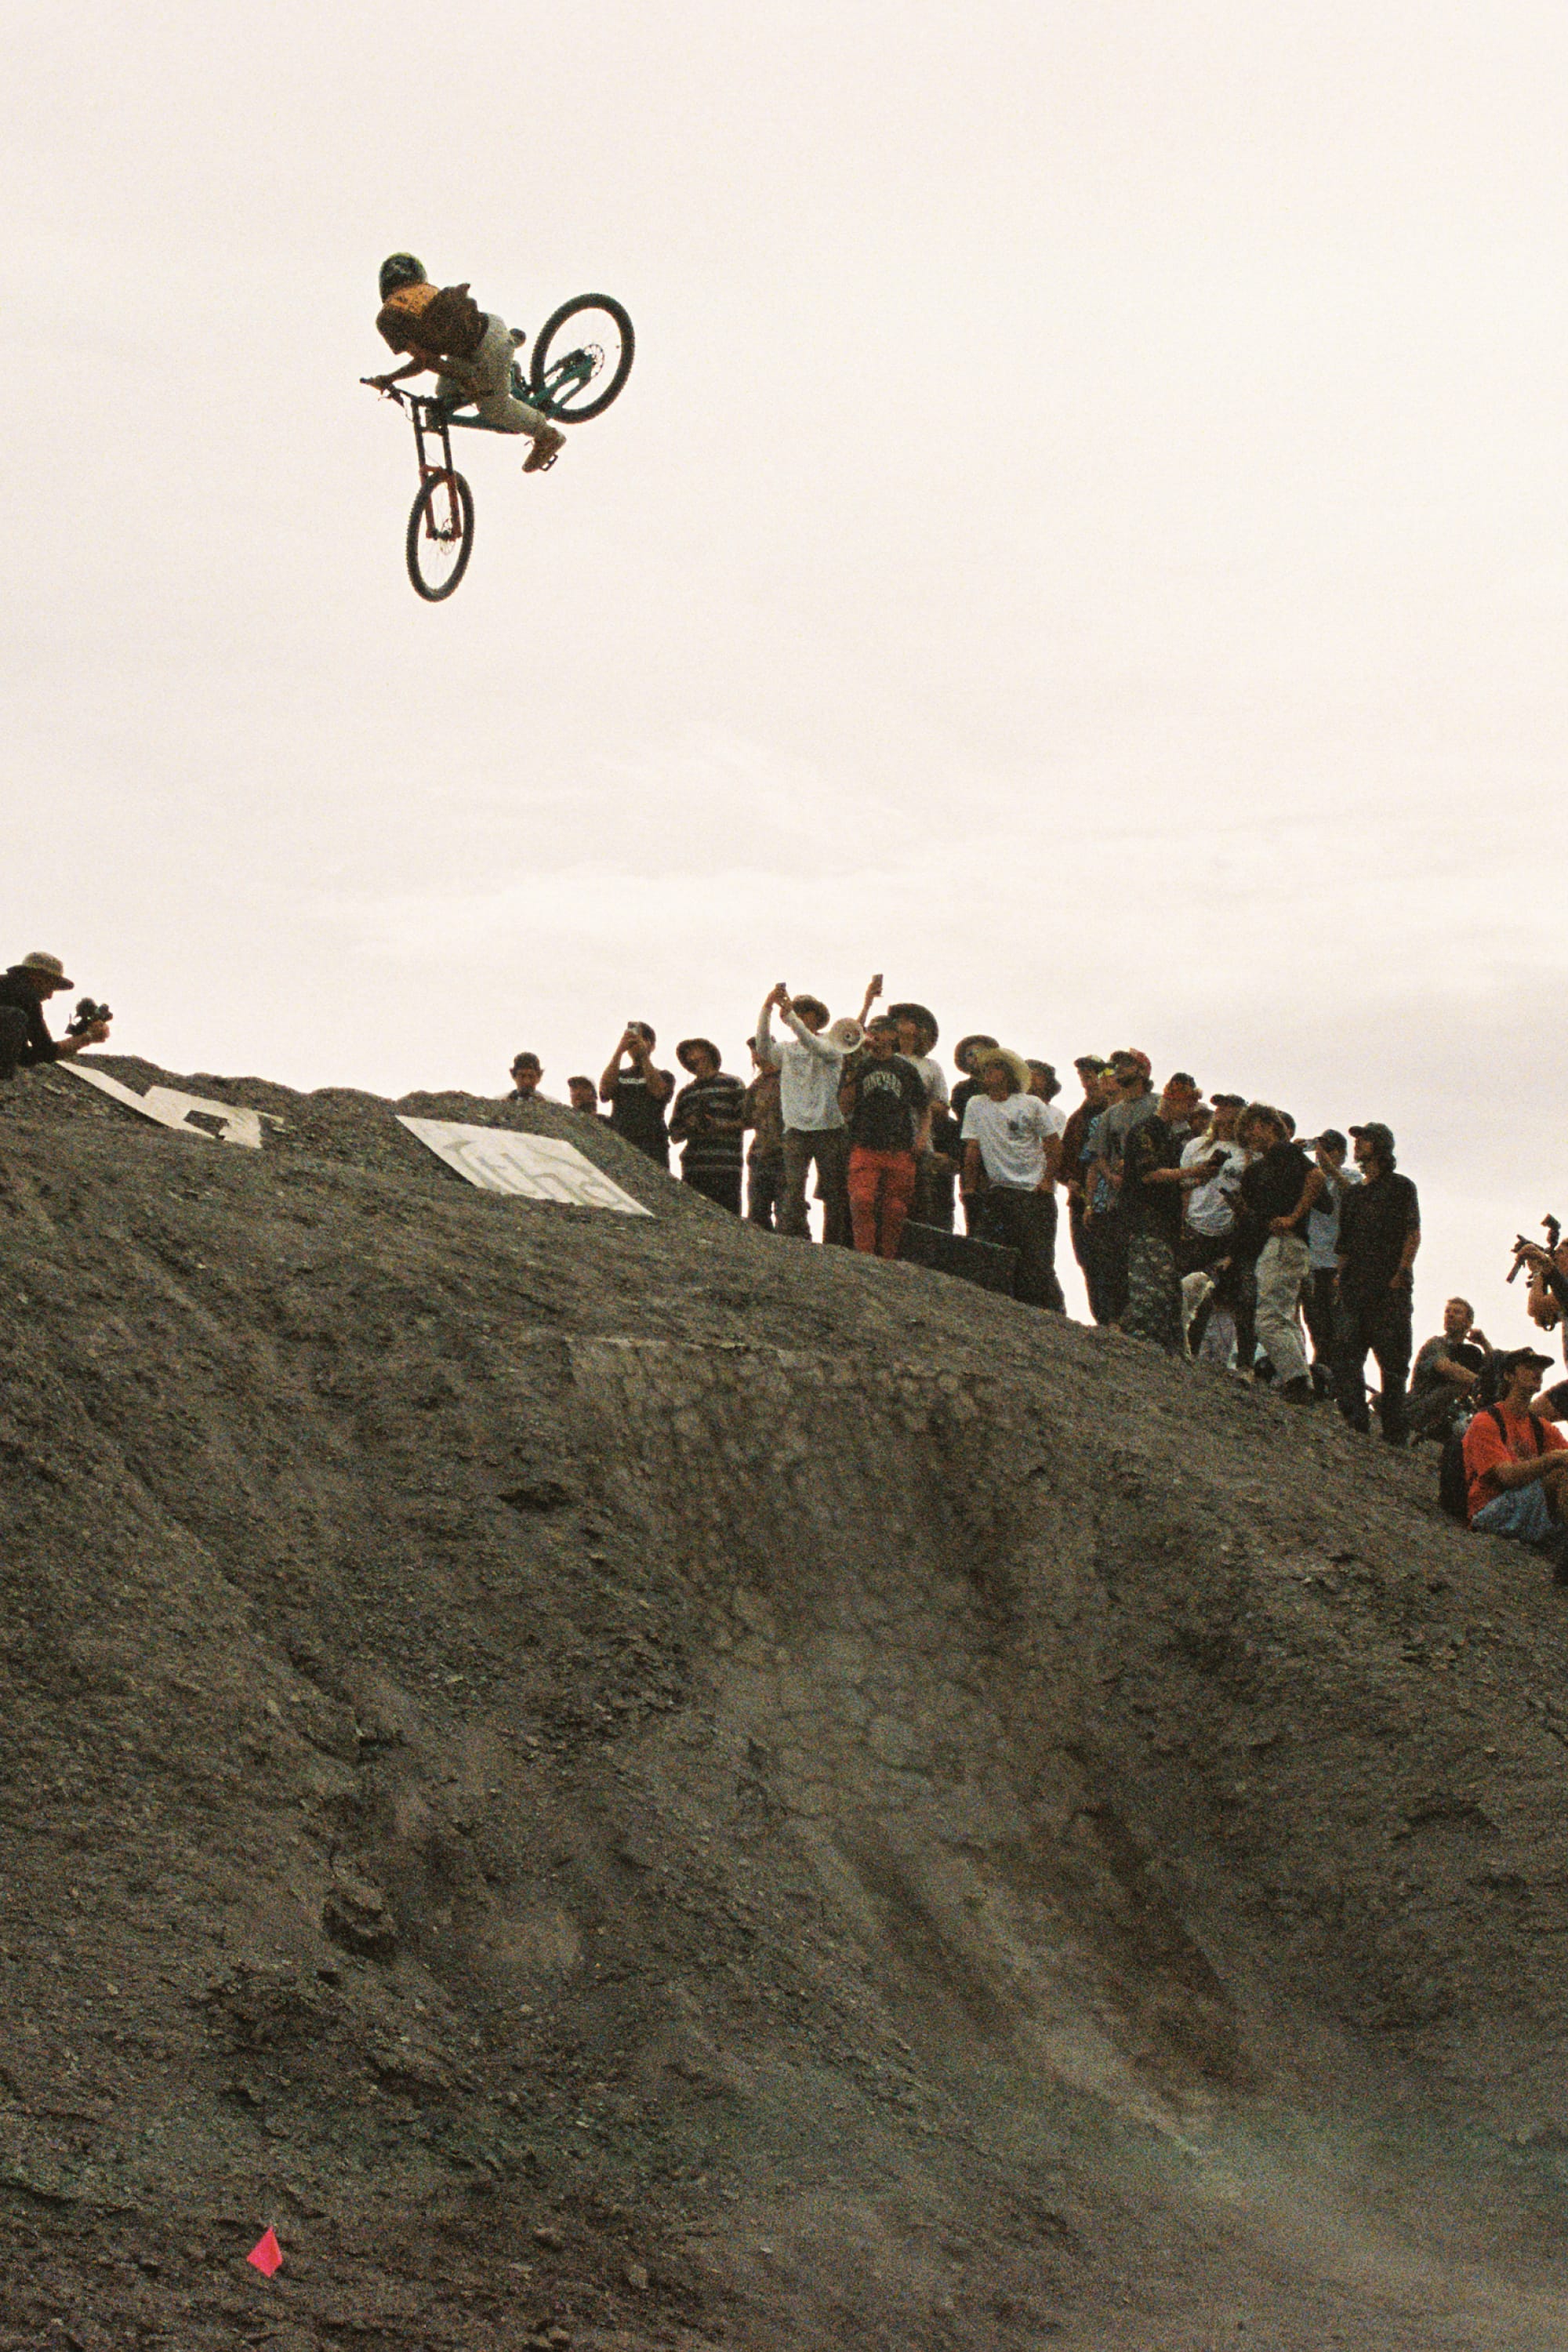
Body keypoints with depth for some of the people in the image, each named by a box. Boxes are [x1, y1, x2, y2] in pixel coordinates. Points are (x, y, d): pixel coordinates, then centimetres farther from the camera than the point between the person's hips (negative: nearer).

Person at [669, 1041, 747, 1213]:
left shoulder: (732, 1085, 9)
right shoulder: (685, 1093, 23)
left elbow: (748, 1121, 2)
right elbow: (674, 1137, 22)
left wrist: (721, 1126, -13)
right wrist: (689, 1128, 0)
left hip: (725, 1168, -4)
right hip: (692, 1170, 4)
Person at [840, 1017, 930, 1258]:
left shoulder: (906, 1069, 14)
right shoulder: (857, 1065, 11)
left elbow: (924, 1109, 21)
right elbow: (845, 1107, 3)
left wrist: (922, 1137, 4)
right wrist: (852, 1075, -7)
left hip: (900, 1150, 1)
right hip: (864, 1147, -1)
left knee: (895, 1211, -1)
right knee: (862, 1202, -21)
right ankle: (865, 1260, -20)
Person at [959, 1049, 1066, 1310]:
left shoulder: (1031, 1104, 3)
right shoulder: (976, 1105, 10)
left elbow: (1054, 1145, 5)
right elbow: (972, 1149, 9)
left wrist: (1047, 1180, -4)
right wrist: (969, 1186, 3)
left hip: (1035, 1191, -3)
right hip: (998, 1189, 3)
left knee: (1038, 1256, -9)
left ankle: (1054, 1314, -3)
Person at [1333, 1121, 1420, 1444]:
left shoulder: (1400, 1187, 5)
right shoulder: (1354, 1194, 23)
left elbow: (1413, 1236, -3)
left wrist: (1399, 1275, -13)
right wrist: (1340, 1279, 11)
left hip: (1389, 1288, -6)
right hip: (1354, 1290, 6)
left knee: (1392, 1362, -5)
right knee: (1346, 1354, -7)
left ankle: (1394, 1433, -5)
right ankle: (1354, 1419, -9)